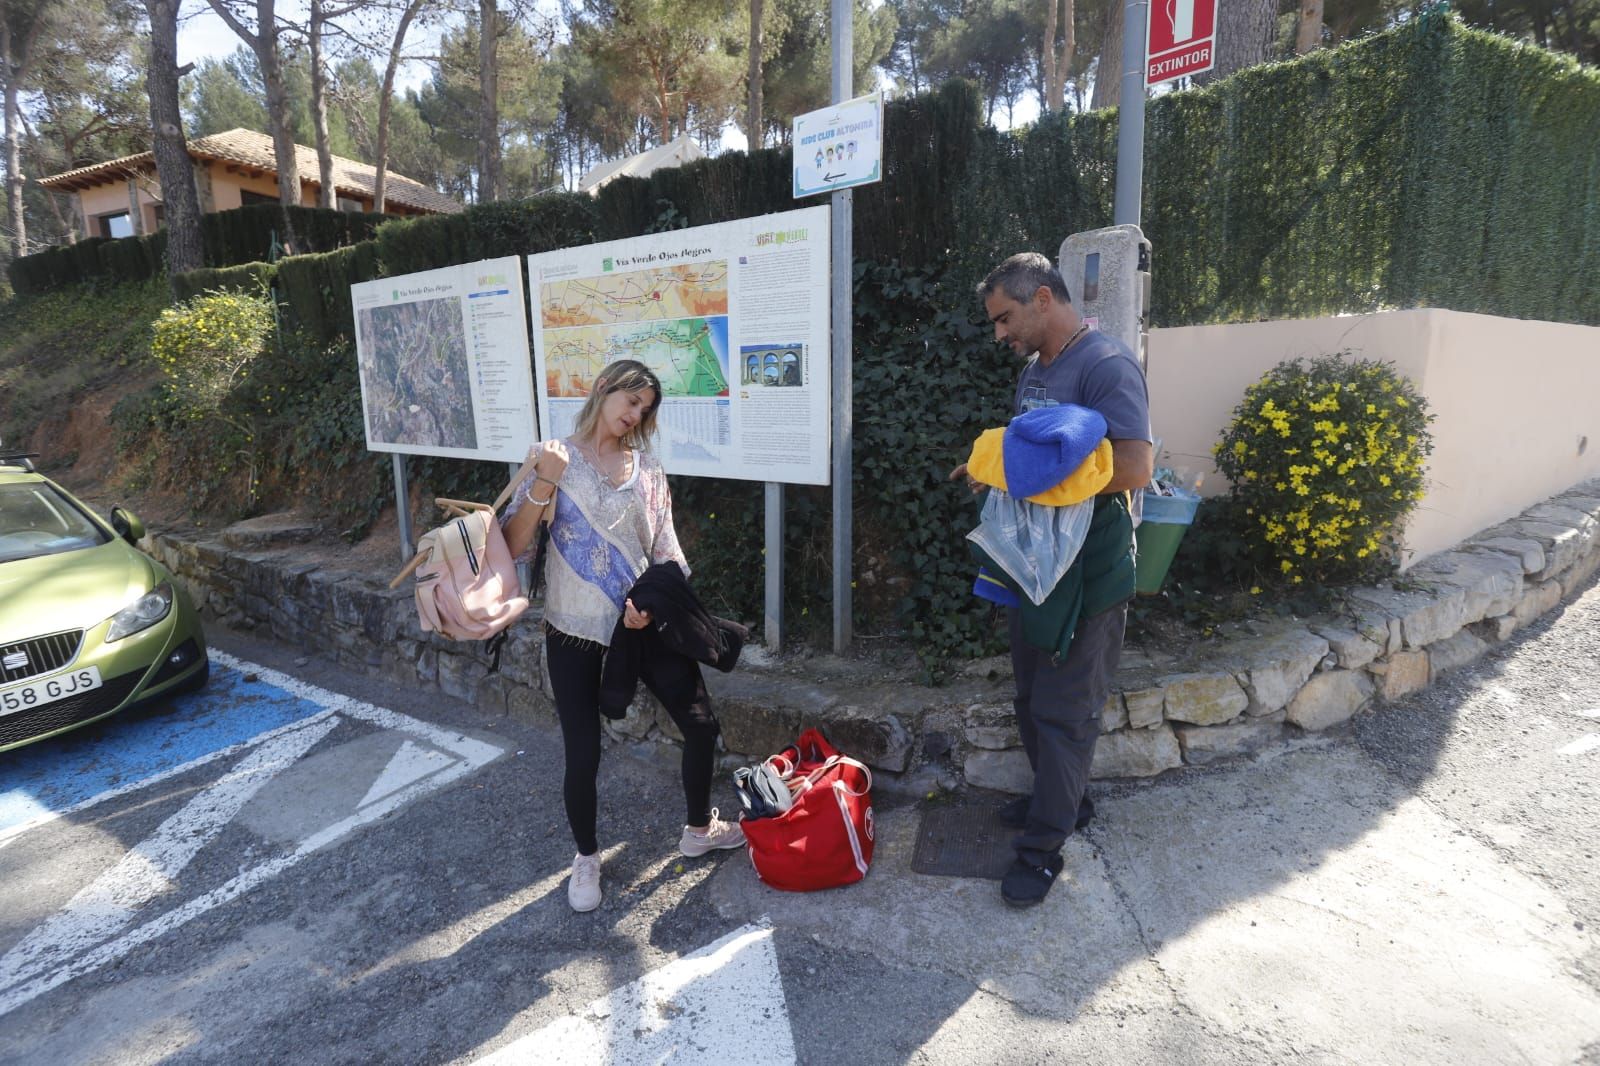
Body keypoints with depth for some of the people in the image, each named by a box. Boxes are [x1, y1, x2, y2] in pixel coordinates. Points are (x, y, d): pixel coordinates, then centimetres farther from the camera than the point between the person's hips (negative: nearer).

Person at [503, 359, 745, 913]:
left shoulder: (647, 467, 5)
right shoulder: (553, 456, -4)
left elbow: (665, 551, 3)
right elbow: (514, 546, -12)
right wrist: (544, 482, -24)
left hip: (645, 622, 3)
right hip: (574, 628, -3)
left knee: (701, 725, 6)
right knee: (582, 755, 1)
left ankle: (699, 829, 32)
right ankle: (586, 857, 31)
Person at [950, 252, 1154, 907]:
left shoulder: (1106, 364, -17)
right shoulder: (1034, 370, 12)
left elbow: (1135, 467, -26)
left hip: (1088, 575, -9)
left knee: (1063, 710, 2)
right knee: (1031, 700, 19)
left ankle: (1043, 846, 16)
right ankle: (1061, 799, 39)